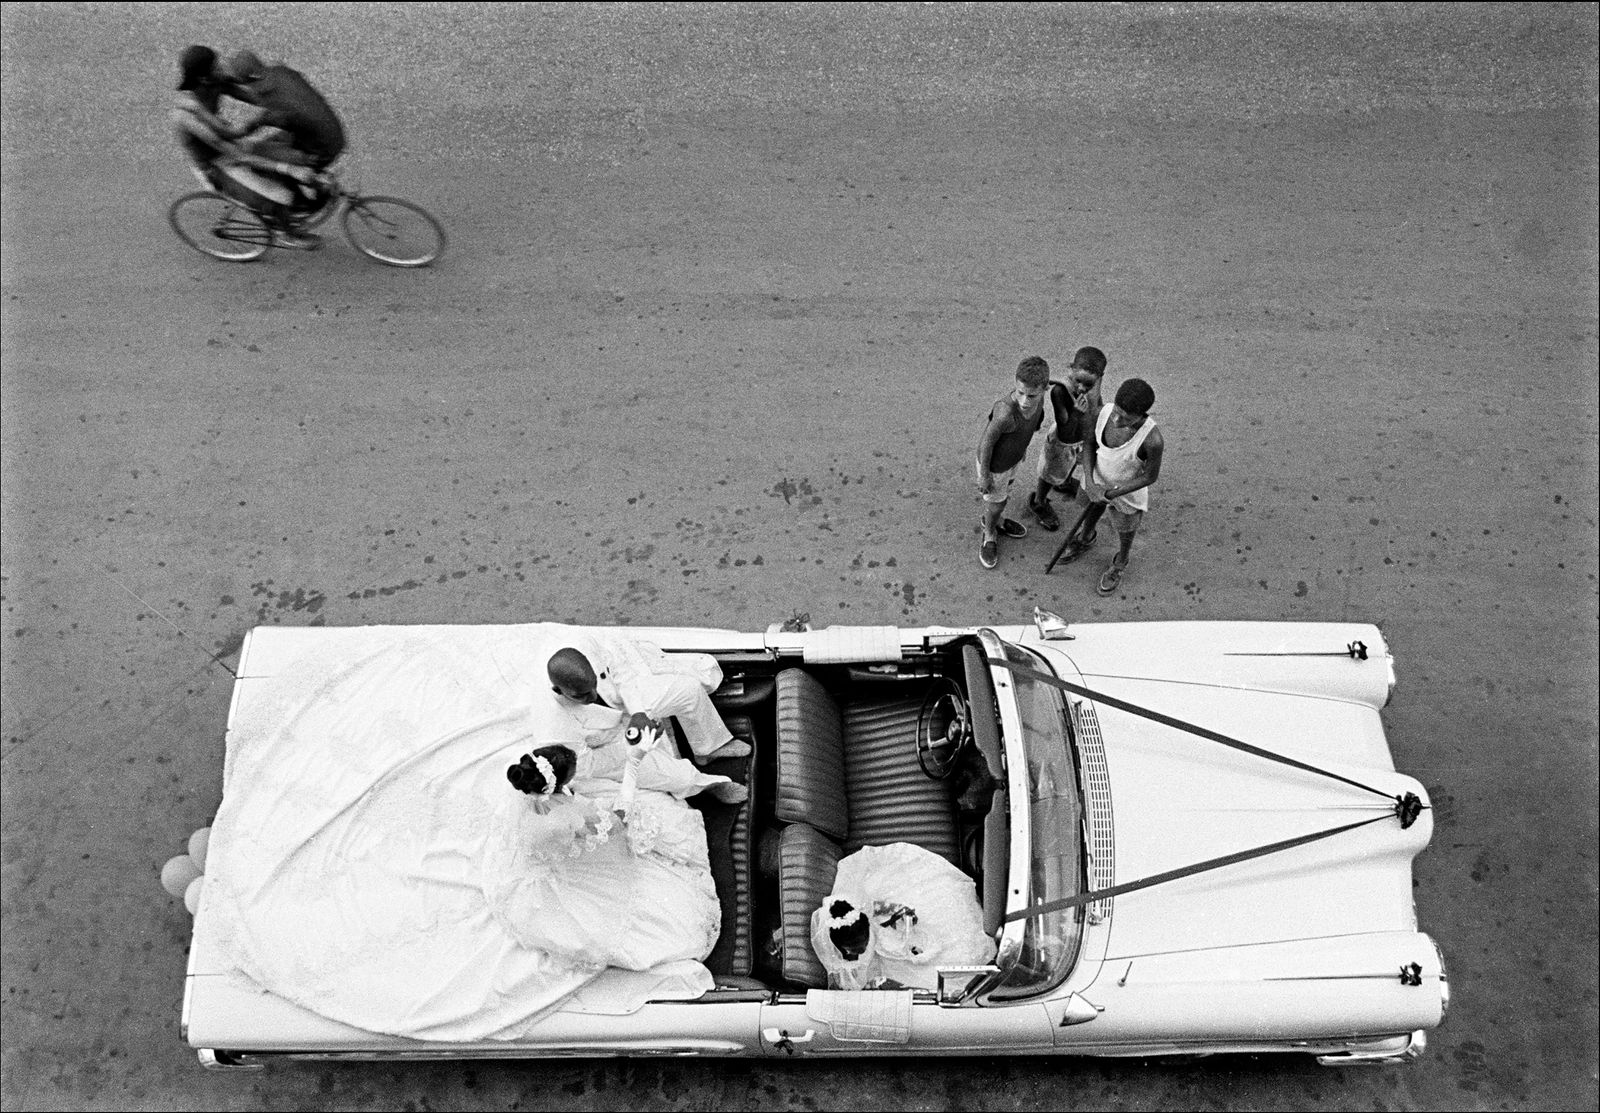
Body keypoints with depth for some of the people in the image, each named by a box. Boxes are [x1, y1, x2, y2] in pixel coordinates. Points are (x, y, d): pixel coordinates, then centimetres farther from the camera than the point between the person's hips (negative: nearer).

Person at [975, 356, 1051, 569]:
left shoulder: (1038, 395, -23)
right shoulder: (1005, 412, -43)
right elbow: (987, 442, -27)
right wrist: (984, 476, -14)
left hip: (1013, 456, 6)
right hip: (994, 464, -6)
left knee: (1005, 492, 32)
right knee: (996, 503, 21)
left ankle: (995, 520, 63)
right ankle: (990, 534, 52)